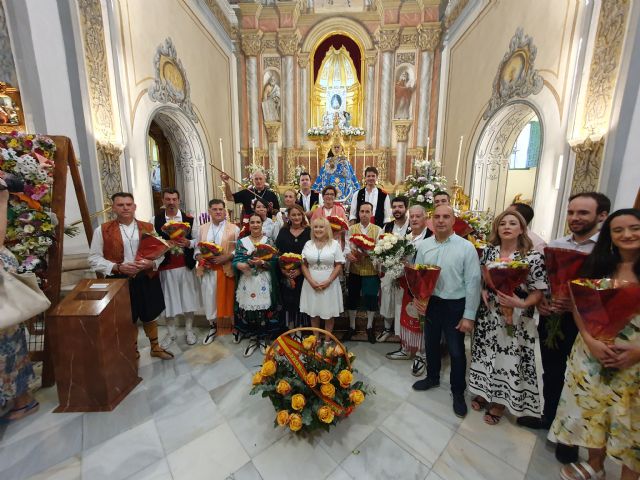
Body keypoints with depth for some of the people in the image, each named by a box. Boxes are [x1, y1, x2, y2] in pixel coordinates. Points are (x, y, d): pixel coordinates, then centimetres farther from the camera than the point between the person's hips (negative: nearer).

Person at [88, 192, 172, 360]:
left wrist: (151, 263, -15)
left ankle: (155, 347, 38)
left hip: (146, 279, 2)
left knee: (149, 316, 17)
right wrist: (117, 268, -19)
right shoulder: (102, 230, -4)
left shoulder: (148, 227, 2)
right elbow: (94, 258, -4)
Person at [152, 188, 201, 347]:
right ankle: (171, 332, 29)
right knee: (168, 300, 10)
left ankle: (189, 330, 27)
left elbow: (198, 240, 3)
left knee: (188, 298, 9)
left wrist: (188, 243, -17)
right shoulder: (155, 220, 0)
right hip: (166, 266, 0)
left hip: (186, 265, 0)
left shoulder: (189, 218, 2)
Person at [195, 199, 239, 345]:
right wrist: (200, 257, -8)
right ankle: (212, 327, 29)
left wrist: (226, 257, -18)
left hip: (226, 270, -3)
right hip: (208, 270, 3)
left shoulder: (234, 228, -1)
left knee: (227, 298, 6)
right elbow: (197, 248, 12)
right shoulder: (202, 228, 11)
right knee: (209, 298, 9)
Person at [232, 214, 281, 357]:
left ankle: (263, 338, 21)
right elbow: (235, 261, 1)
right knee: (248, 310, 3)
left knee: (264, 309, 1)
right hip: (247, 282, 1)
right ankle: (253, 338, 22)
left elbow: (274, 262, -3)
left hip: (264, 283, -1)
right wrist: (241, 265, -20)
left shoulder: (269, 241, 4)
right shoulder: (241, 242, 8)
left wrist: (262, 263, -20)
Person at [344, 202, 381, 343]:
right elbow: (347, 246, -4)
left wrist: (368, 253, -27)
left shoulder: (377, 230, 1)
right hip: (354, 270, 2)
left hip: (371, 270, -1)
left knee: (371, 298, 8)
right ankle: (351, 327, 30)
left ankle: (369, 327, 29)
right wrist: (348, 254, -26)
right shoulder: (351, 229, 5)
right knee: (352, 298, 11)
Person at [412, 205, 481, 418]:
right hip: (430, 303, 4)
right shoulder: (423, 245, -1)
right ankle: (432, 377, 47)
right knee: (430, 343, 21)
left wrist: (469, 316, -12)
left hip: (455, 305, -3)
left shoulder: (466, 247, -13)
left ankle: (458, 392, 37)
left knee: (456, 351, 12)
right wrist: (416, 297, -9)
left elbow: (473, 282, -12)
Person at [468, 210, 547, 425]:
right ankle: (484, 392, 38)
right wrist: (483, 291, -7)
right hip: (488, 314, 3)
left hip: (515, 319, -3)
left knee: (508, 358, 8)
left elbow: (539, 291, -9)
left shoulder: (533, 256, -10)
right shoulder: (489, 250, 1)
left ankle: (499, 402, 31)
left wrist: (521, 304, -25)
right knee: (486, 353, 16)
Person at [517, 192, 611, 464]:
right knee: (551, 374, 20)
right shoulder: (554, 245, 3)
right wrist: (539, 302, -7)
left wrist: (578, 306, -24)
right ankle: (549, 418, 43)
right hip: (550, 319, 4)